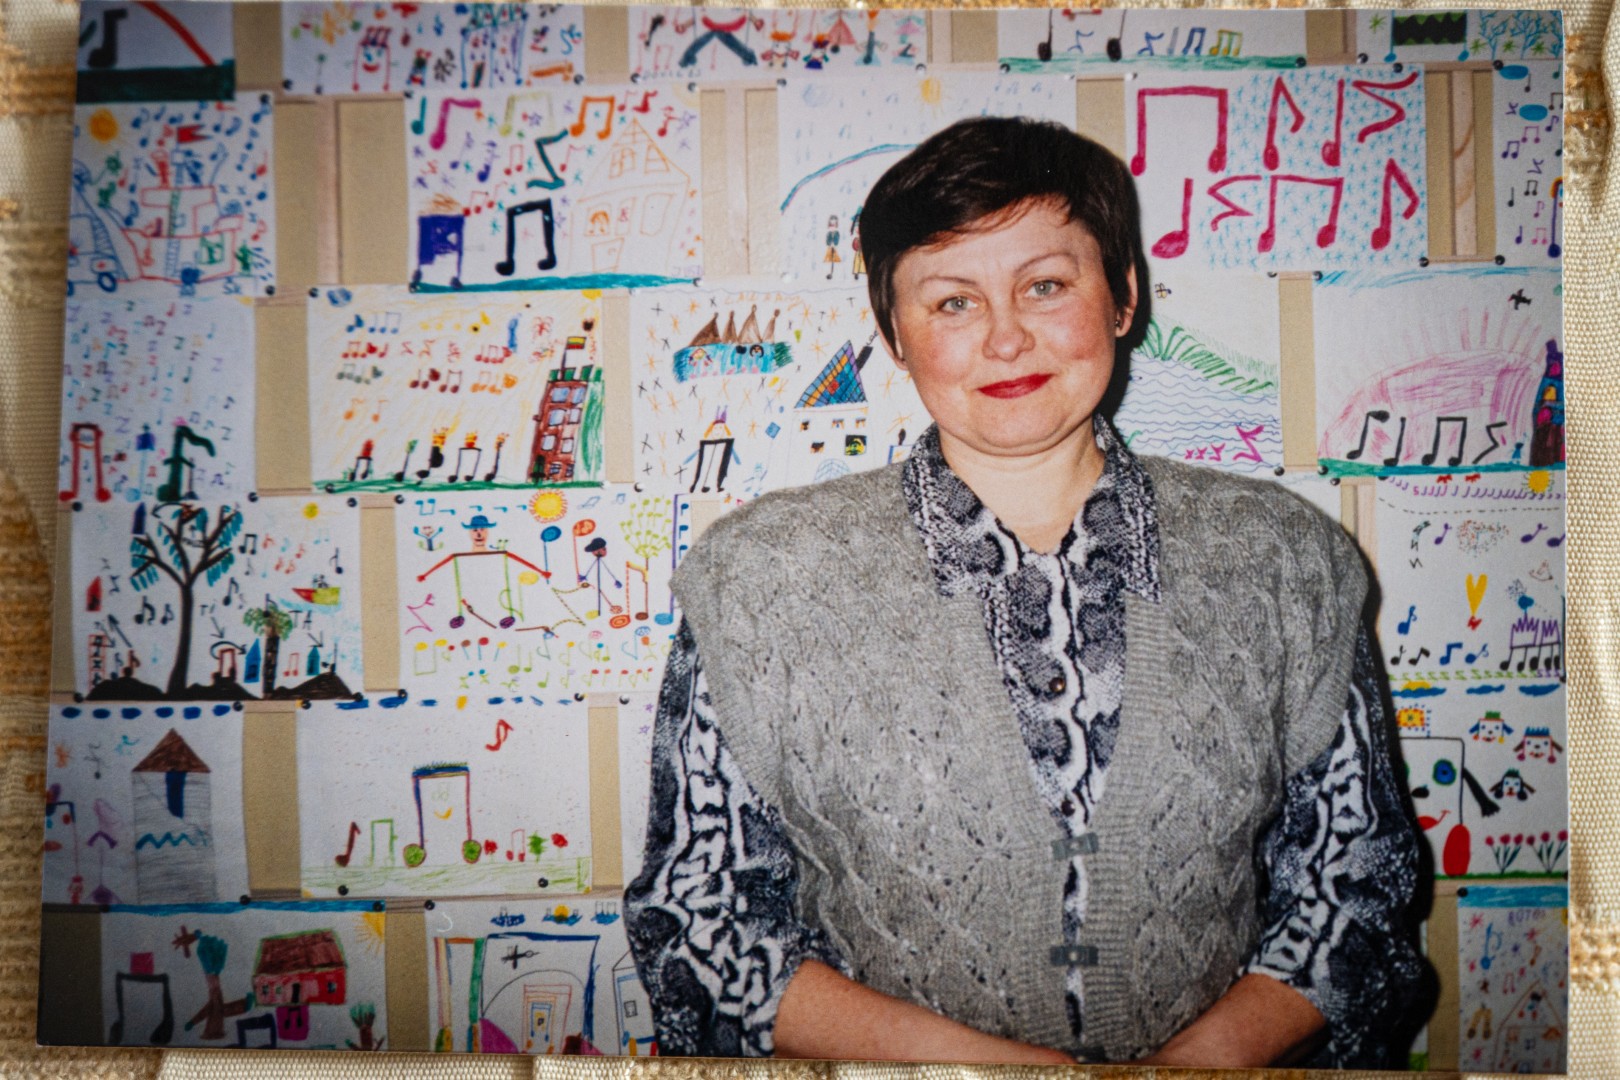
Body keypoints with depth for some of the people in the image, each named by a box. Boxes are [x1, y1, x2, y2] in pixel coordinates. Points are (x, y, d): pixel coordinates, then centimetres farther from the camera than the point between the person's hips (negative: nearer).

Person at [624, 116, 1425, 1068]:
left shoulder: (1284, 565, 1)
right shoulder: (761, 580, -5)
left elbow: (1358, 881, 6)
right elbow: (693, 920, -3)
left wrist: (1203, 1055, -9)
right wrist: (962, 1056, -12)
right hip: (889, 1061, -1)